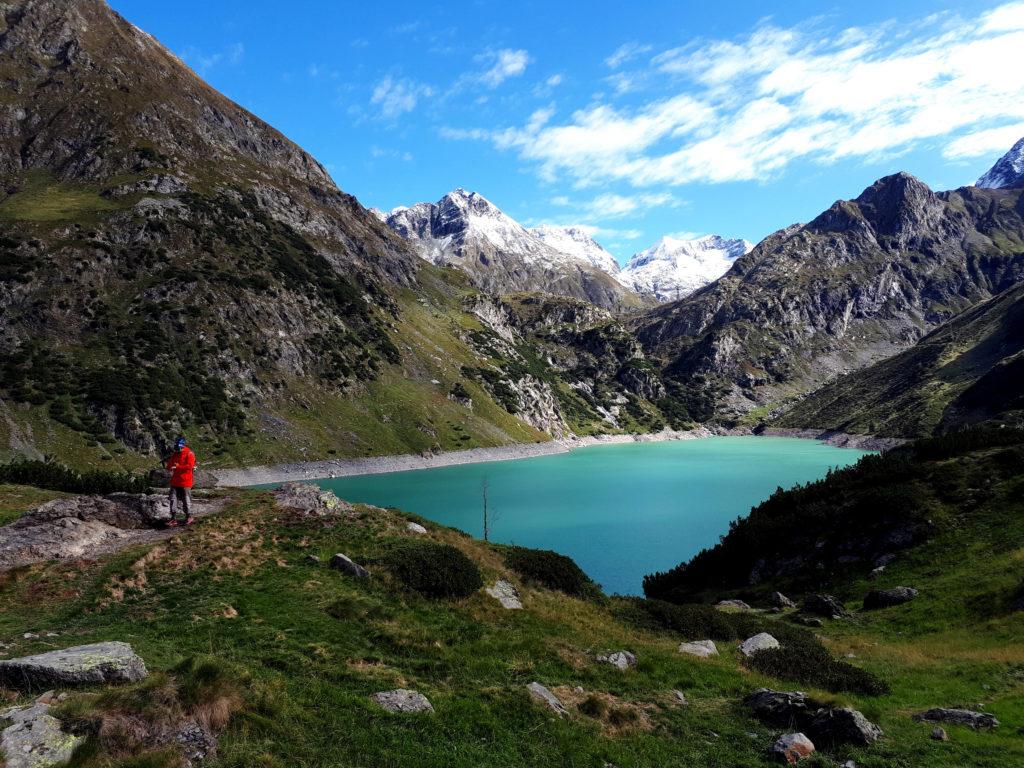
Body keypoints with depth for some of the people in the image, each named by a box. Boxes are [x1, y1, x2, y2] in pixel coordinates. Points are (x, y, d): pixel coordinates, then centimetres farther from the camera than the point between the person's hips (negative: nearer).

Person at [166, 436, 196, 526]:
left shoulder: (189, 454, -9)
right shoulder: (175, 454, 13)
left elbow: (190, 466, -19)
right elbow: (169, 465, 15)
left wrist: (177, 467, -19)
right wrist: (170, 466, -9)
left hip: (185, 482, -6)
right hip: (175, 481, 6)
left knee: (186, 500, 2)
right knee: (173, 499, 2)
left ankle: (189, 517, 16)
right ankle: (174, 519, 6)